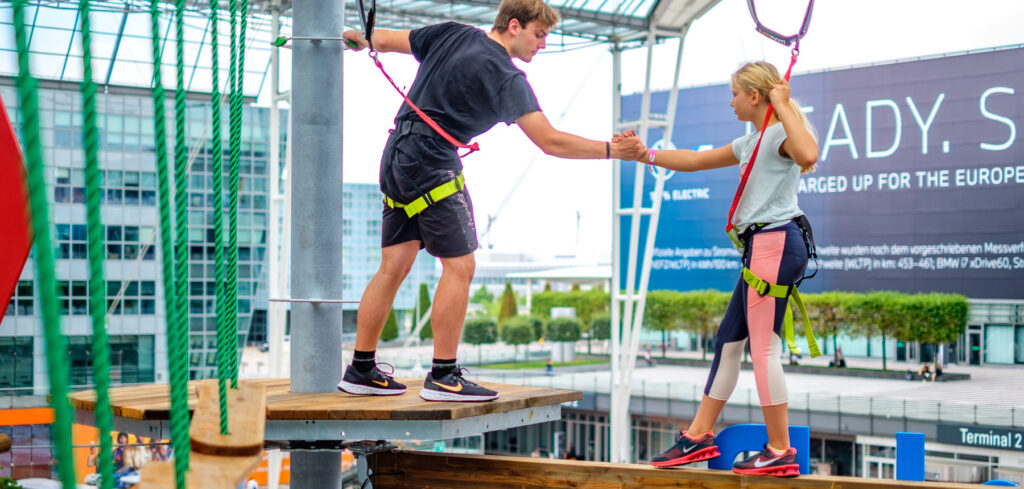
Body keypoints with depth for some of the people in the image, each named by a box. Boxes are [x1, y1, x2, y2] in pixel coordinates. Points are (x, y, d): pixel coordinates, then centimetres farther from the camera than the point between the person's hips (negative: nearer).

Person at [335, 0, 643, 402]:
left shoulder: (450, 34, 11)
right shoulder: (507, 79, -9)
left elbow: (384, 40, 18)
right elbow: (551, 143, -14)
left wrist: (360, 38, 35)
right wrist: (611, 150, -11)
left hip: (397, 158, 9)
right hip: (433, 166, -9)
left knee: (394, 267, 11)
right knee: (460, 266, -4)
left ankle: (361, 371, 15)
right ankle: (442, 376, -3)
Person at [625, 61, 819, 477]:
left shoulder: (781, 133, -8)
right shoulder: (751, 142, 21)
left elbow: (808, 155, -32)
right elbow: (696, 161, 28)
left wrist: (783, 106, -22)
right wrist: (646, 155, 21)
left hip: (776, 243, -10)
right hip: (760, 246, 10)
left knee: (764, 347, -7)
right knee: (728, 340, 13)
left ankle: (781, 452, 0)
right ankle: (699, 435, 21)